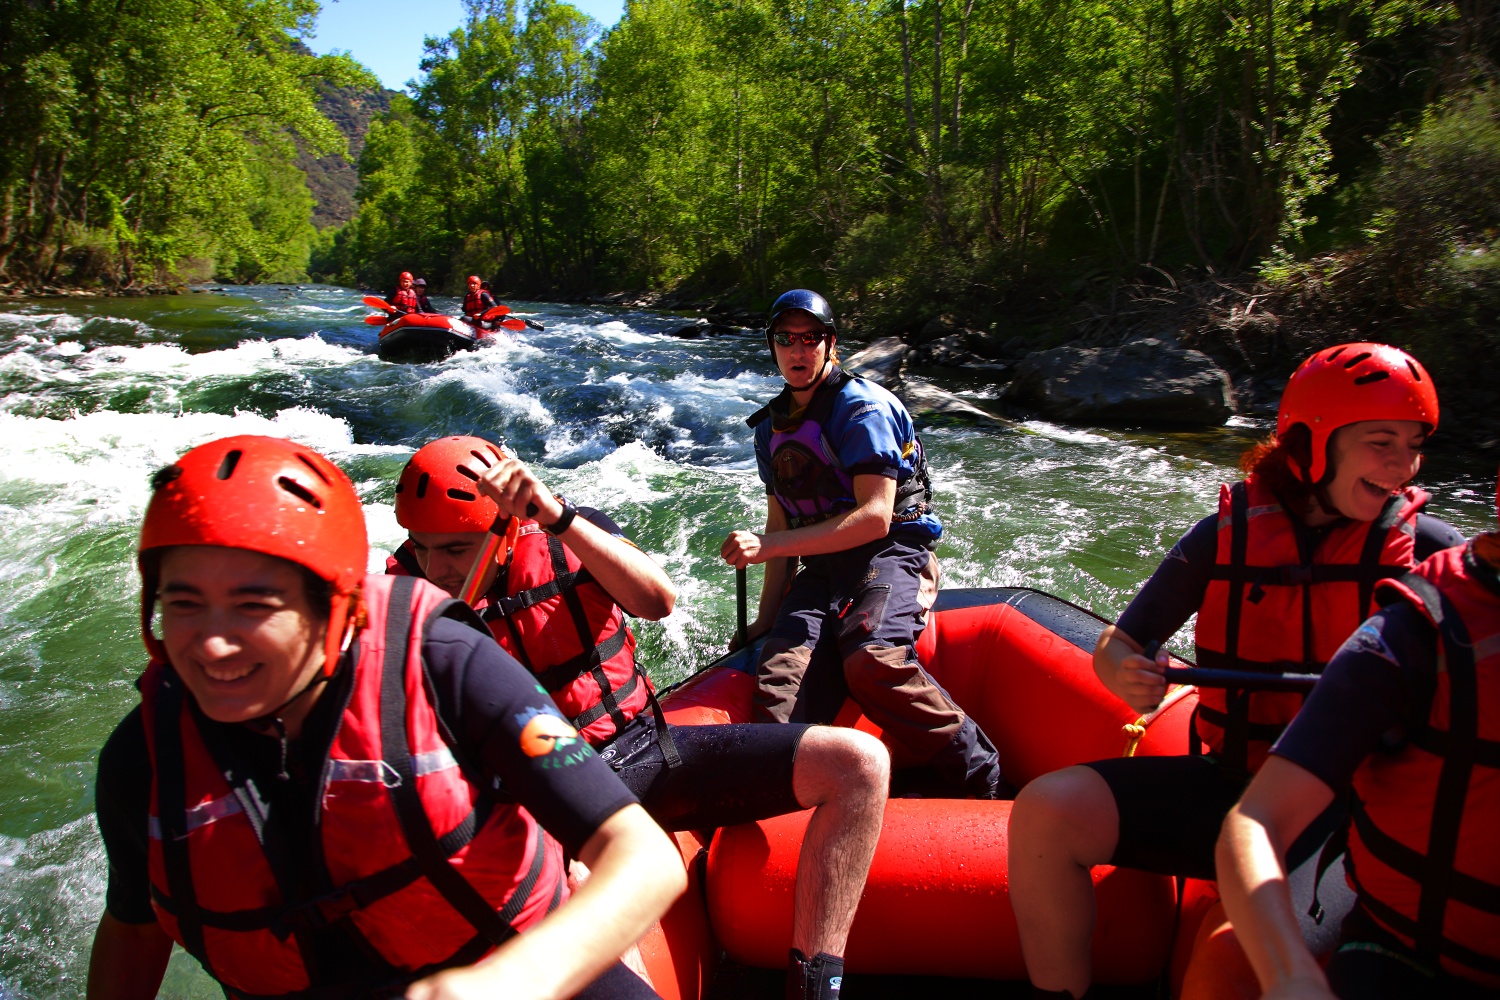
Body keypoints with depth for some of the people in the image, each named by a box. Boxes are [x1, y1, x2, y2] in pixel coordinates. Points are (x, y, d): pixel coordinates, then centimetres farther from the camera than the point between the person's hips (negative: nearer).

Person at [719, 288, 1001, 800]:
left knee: (872, 662, -34)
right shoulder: (771, 427, 16)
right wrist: (766, 619, 10)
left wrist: (768, 545, -22)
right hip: (822, 568, 6)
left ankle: (978, 781, -18)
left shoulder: (862, 406, -7)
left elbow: (875, 517, -17)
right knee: (781, 670, -25)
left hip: (892, 553, -6)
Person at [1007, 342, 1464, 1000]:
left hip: (1351, 807, -2)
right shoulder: (1228, 534, 2)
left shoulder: (1427, 549, 0)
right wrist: (1124, 675, -19)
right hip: (1225, 781, 3)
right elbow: (1114, 645, 5)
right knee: (1044, 810, -18)